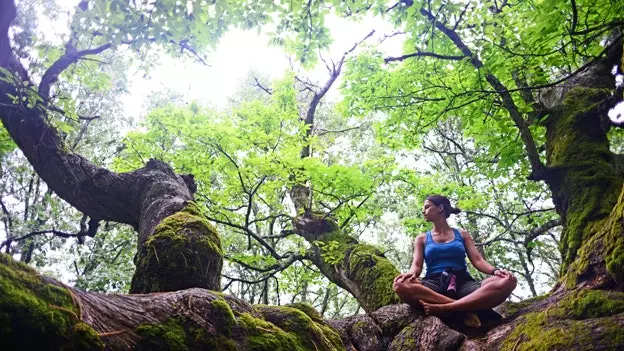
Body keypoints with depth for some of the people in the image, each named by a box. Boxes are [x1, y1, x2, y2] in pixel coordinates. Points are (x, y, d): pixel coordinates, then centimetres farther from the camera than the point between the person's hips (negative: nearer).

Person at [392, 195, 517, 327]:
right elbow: (416, 265, 7)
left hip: (463, 283, 2)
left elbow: (477, 260, 11)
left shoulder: (462, 234, 22)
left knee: (507, 282, -30)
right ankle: (464, 309, -34)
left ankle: (442, 308, -38)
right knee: (401, 285, -37)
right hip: (434, 285, -1)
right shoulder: (422, 239, 21)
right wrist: (412, 273, -19)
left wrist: (494, 271, -13)